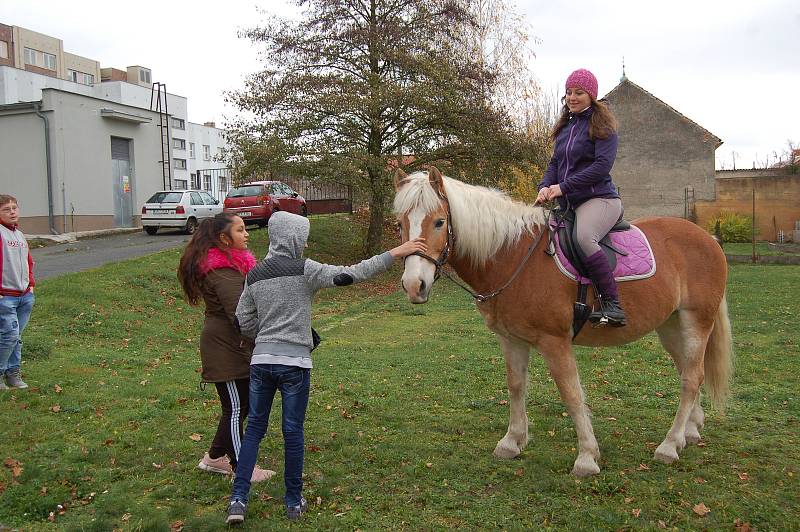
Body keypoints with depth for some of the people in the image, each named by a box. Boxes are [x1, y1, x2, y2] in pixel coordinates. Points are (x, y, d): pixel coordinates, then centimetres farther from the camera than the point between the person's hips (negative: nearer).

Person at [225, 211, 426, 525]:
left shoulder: (254, 276, 7)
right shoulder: (305, 270, -10)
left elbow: (244, 322, 10)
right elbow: (349, 275, -14)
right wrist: (395, 253, -11)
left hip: (260, 361, 4)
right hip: (294, 364, -4)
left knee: (254, 429, 15)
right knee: (293, 432, 7)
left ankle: (238, 499, 11)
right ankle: (294, 502, 20)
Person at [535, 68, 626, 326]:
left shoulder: (602, 125, -2)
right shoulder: (565, 126, 20)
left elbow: (602, 165, -14)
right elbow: (554, 163, 17)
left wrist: (563, 186, -18)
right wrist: (545, 187, -6)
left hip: (598, 199, -8)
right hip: (568, 204, 9)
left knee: (583, 237, -36)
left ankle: (612, 304, -32)